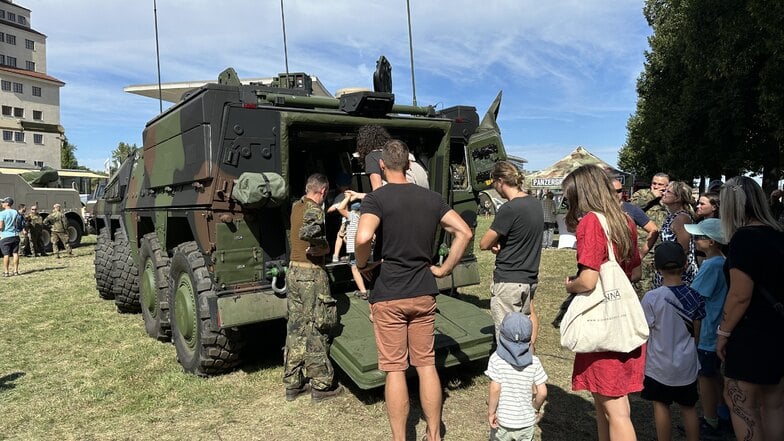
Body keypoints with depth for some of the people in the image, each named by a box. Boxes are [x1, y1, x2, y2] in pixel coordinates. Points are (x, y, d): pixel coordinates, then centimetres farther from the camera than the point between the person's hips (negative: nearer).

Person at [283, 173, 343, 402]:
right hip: (311, 274, -8)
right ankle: (321, 385, 12)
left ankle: (292, 383, 22)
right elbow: (308, 232, -35)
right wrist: (324, 247, -19)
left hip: (293, 270, 8)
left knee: (295, 327, 14)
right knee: (316, 330, 1)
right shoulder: (314, 209, -15)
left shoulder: (296, 206, 11)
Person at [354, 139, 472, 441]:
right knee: (426, 364, 14)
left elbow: (363, 237, -28)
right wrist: (444, 269, 6)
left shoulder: (376, 198, -10)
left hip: (388, 296, -4)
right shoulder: (431, 198, 5)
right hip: (424, 293, 4)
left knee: (395, 369, 6)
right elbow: (464, 232, 2)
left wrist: (362, 265, -9)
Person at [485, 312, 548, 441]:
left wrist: (491, 412, -7)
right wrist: (536, 408, 7)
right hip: (527, 420, 2)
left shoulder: (496, 359, -17)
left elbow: (495, 389, -19)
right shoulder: (534, 362, -11)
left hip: (503, 420, -1)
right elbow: (542, 392, -11)